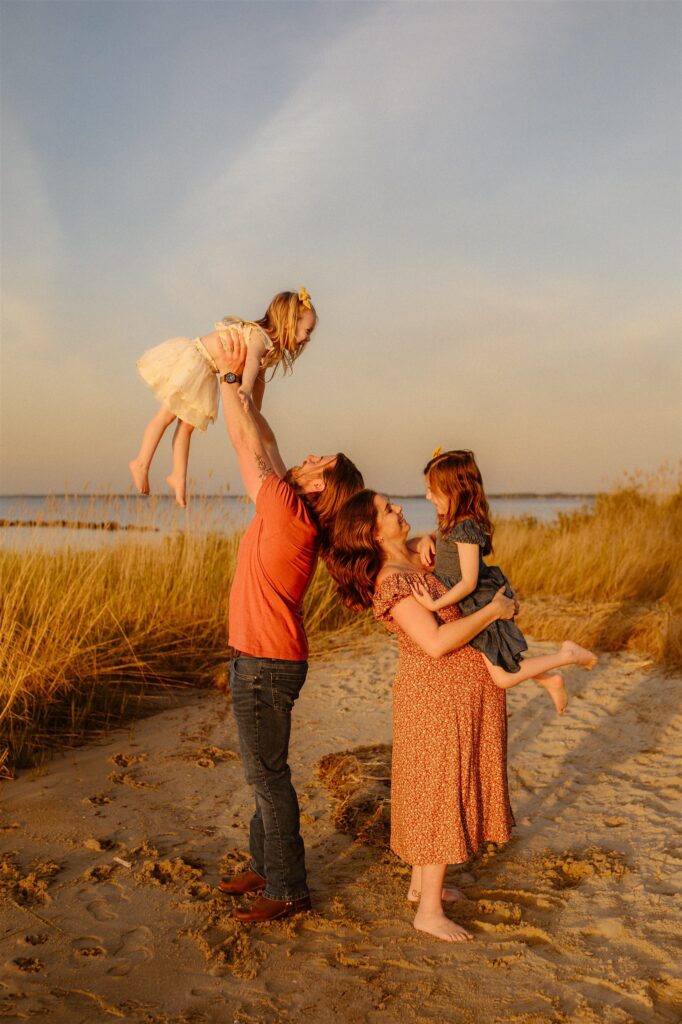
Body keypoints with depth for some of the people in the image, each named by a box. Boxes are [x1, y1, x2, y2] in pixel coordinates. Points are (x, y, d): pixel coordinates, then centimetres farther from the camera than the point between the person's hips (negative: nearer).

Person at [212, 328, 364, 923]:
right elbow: (264, 441, 10)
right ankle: (265, 867, 33)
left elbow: (249, 445, -13)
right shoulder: (294, 513, 4)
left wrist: (230, 378, -2)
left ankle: (287, 890, 12)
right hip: (263, 660, 10)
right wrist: (239, 383, 9)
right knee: (265, 771, 19)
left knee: (268, 774, 0)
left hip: (265, 667, -10)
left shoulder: (288, 511, -20)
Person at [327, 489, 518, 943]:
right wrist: (493, 611, -19)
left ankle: (422, 882, 35)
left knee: (439, 787, 19)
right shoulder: (392, 581, -23)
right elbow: (436, 642, -28)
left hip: (458, 690, 9)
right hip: (439, 693, -9)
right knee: (441, 791, -1)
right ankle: (429, 910, 11)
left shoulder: (414, 557, 4)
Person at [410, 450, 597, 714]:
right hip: (470, 610, 10)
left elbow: (469, 582, -27)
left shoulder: (466, 527, -25)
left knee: (503, 677, -3)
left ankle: (566, 654, 8)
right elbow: (439, 536, 26)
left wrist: (436, 604, -25)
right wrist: (427, 540, 4)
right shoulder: (450, 523, 2)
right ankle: (549, 680, 29)